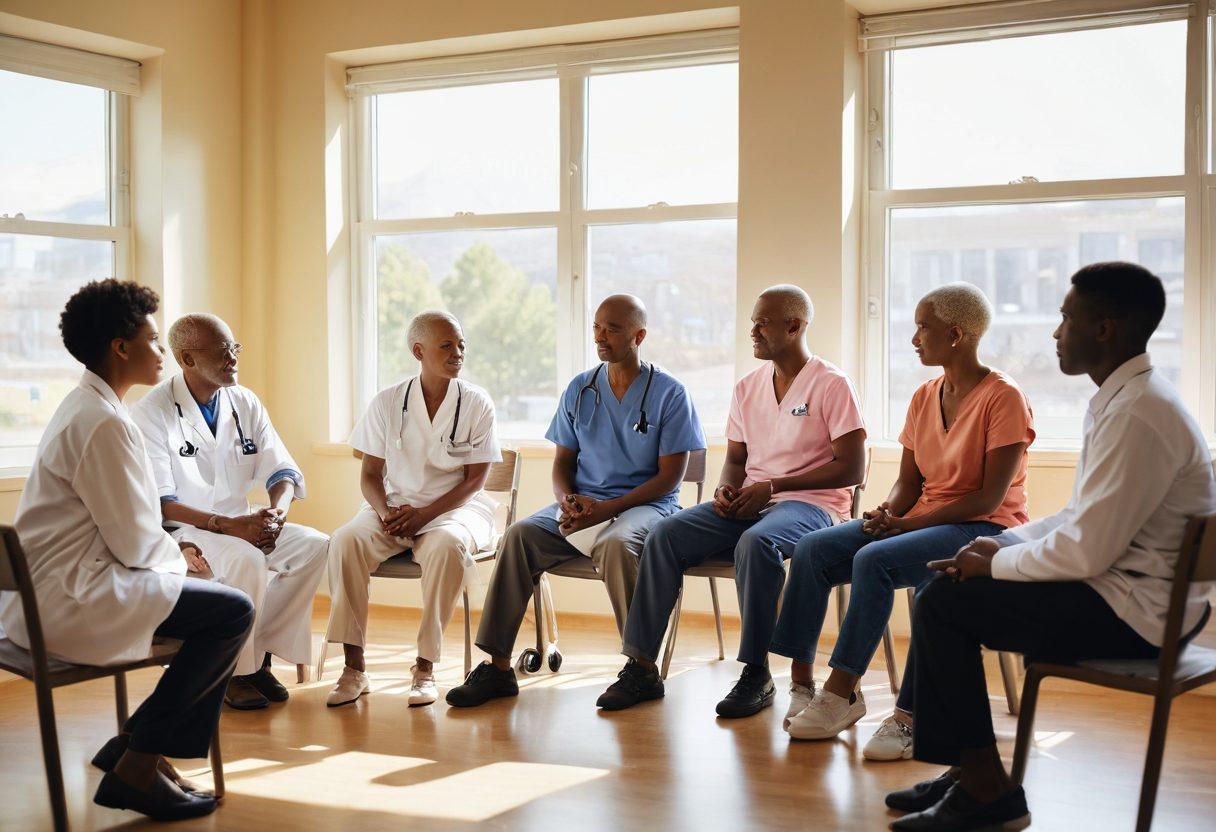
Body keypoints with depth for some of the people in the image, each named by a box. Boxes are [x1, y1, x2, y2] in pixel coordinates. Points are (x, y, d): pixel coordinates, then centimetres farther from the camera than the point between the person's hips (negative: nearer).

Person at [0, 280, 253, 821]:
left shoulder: (83, 407, 15)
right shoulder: (104, 421, -18)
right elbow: (134, 542, -17)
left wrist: (172, 550, 9)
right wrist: (178, 555, 2)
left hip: (54, 589, 11)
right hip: (71, 599, -11)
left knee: (223, 607, 13)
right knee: (232, 611, -14)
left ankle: (141, 749, 13)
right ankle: (135, 765, -4)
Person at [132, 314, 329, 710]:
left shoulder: (245, 403, 6)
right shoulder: (151, 413, -12)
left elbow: (283, 471, 5)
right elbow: (159, 503, -17)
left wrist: (278, 510, -19)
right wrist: (227, 525, -30)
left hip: (242, 525, 6)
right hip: (180, 531, -6)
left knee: (314, 544, -17)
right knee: (247, 559, -34)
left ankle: (259, 654, -7)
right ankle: (231, 672, -14)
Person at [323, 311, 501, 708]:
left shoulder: (477, 403, 0)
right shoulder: (388, 402, 3)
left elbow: (474, 480, -2)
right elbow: (370, 473, 6)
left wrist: (423, 514, -16)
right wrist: (385, 511, -15)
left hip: (453, 507, -2)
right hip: (393, 505, 2)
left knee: (447, 544, -37)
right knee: (347, 540, -29)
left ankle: (425, 667, -26)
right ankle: (354, 667, -23)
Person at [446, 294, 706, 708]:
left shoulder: (669, 393, -1)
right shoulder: (579, 390, 12)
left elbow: (670, 475, -6)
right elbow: (563, 461, 15)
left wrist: (607, 509, -17)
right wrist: (567, 500, -9)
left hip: (644, 504, -4)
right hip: (581, 504, 4)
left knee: (616, 543, -38)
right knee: (520, 535, -24)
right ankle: (497, 666, -23)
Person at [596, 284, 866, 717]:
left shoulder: (831, 385, -4)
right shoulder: (747, 388, 15)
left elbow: (851, 468, -9)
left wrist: (772, 486, -14)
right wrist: (726, 489, -4)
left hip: (809, 503, -6)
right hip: (747, 503, 6)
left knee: (756, 542, -39)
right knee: (665, 534, -17)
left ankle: (756, 674, -27)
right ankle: (641, 667, -17)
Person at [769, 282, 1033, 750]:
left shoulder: (1003, 398, -10)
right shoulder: (924, 398, 12)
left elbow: (989, 498, -16)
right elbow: (908, 482, 12)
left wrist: (909, 523, -20)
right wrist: (887, 514, -11)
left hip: (983, 530, -8)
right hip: (921, 522, 8)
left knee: (873, 560, -32)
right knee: (812, 549, -13)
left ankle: (841, 694, -23)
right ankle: (801, 682, -13)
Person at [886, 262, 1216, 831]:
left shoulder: (1138, 413, -23)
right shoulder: (1124, 396, 10)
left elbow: (1085, 552, -26)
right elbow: (1084, 516, 17)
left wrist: (995, 563, -11)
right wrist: (1005, 544, 5)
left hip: (1134, 612, -10)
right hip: (1122, 584, 10)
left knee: (944, 603, -10)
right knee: (950, 587, 10)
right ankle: (966, 772, 14)